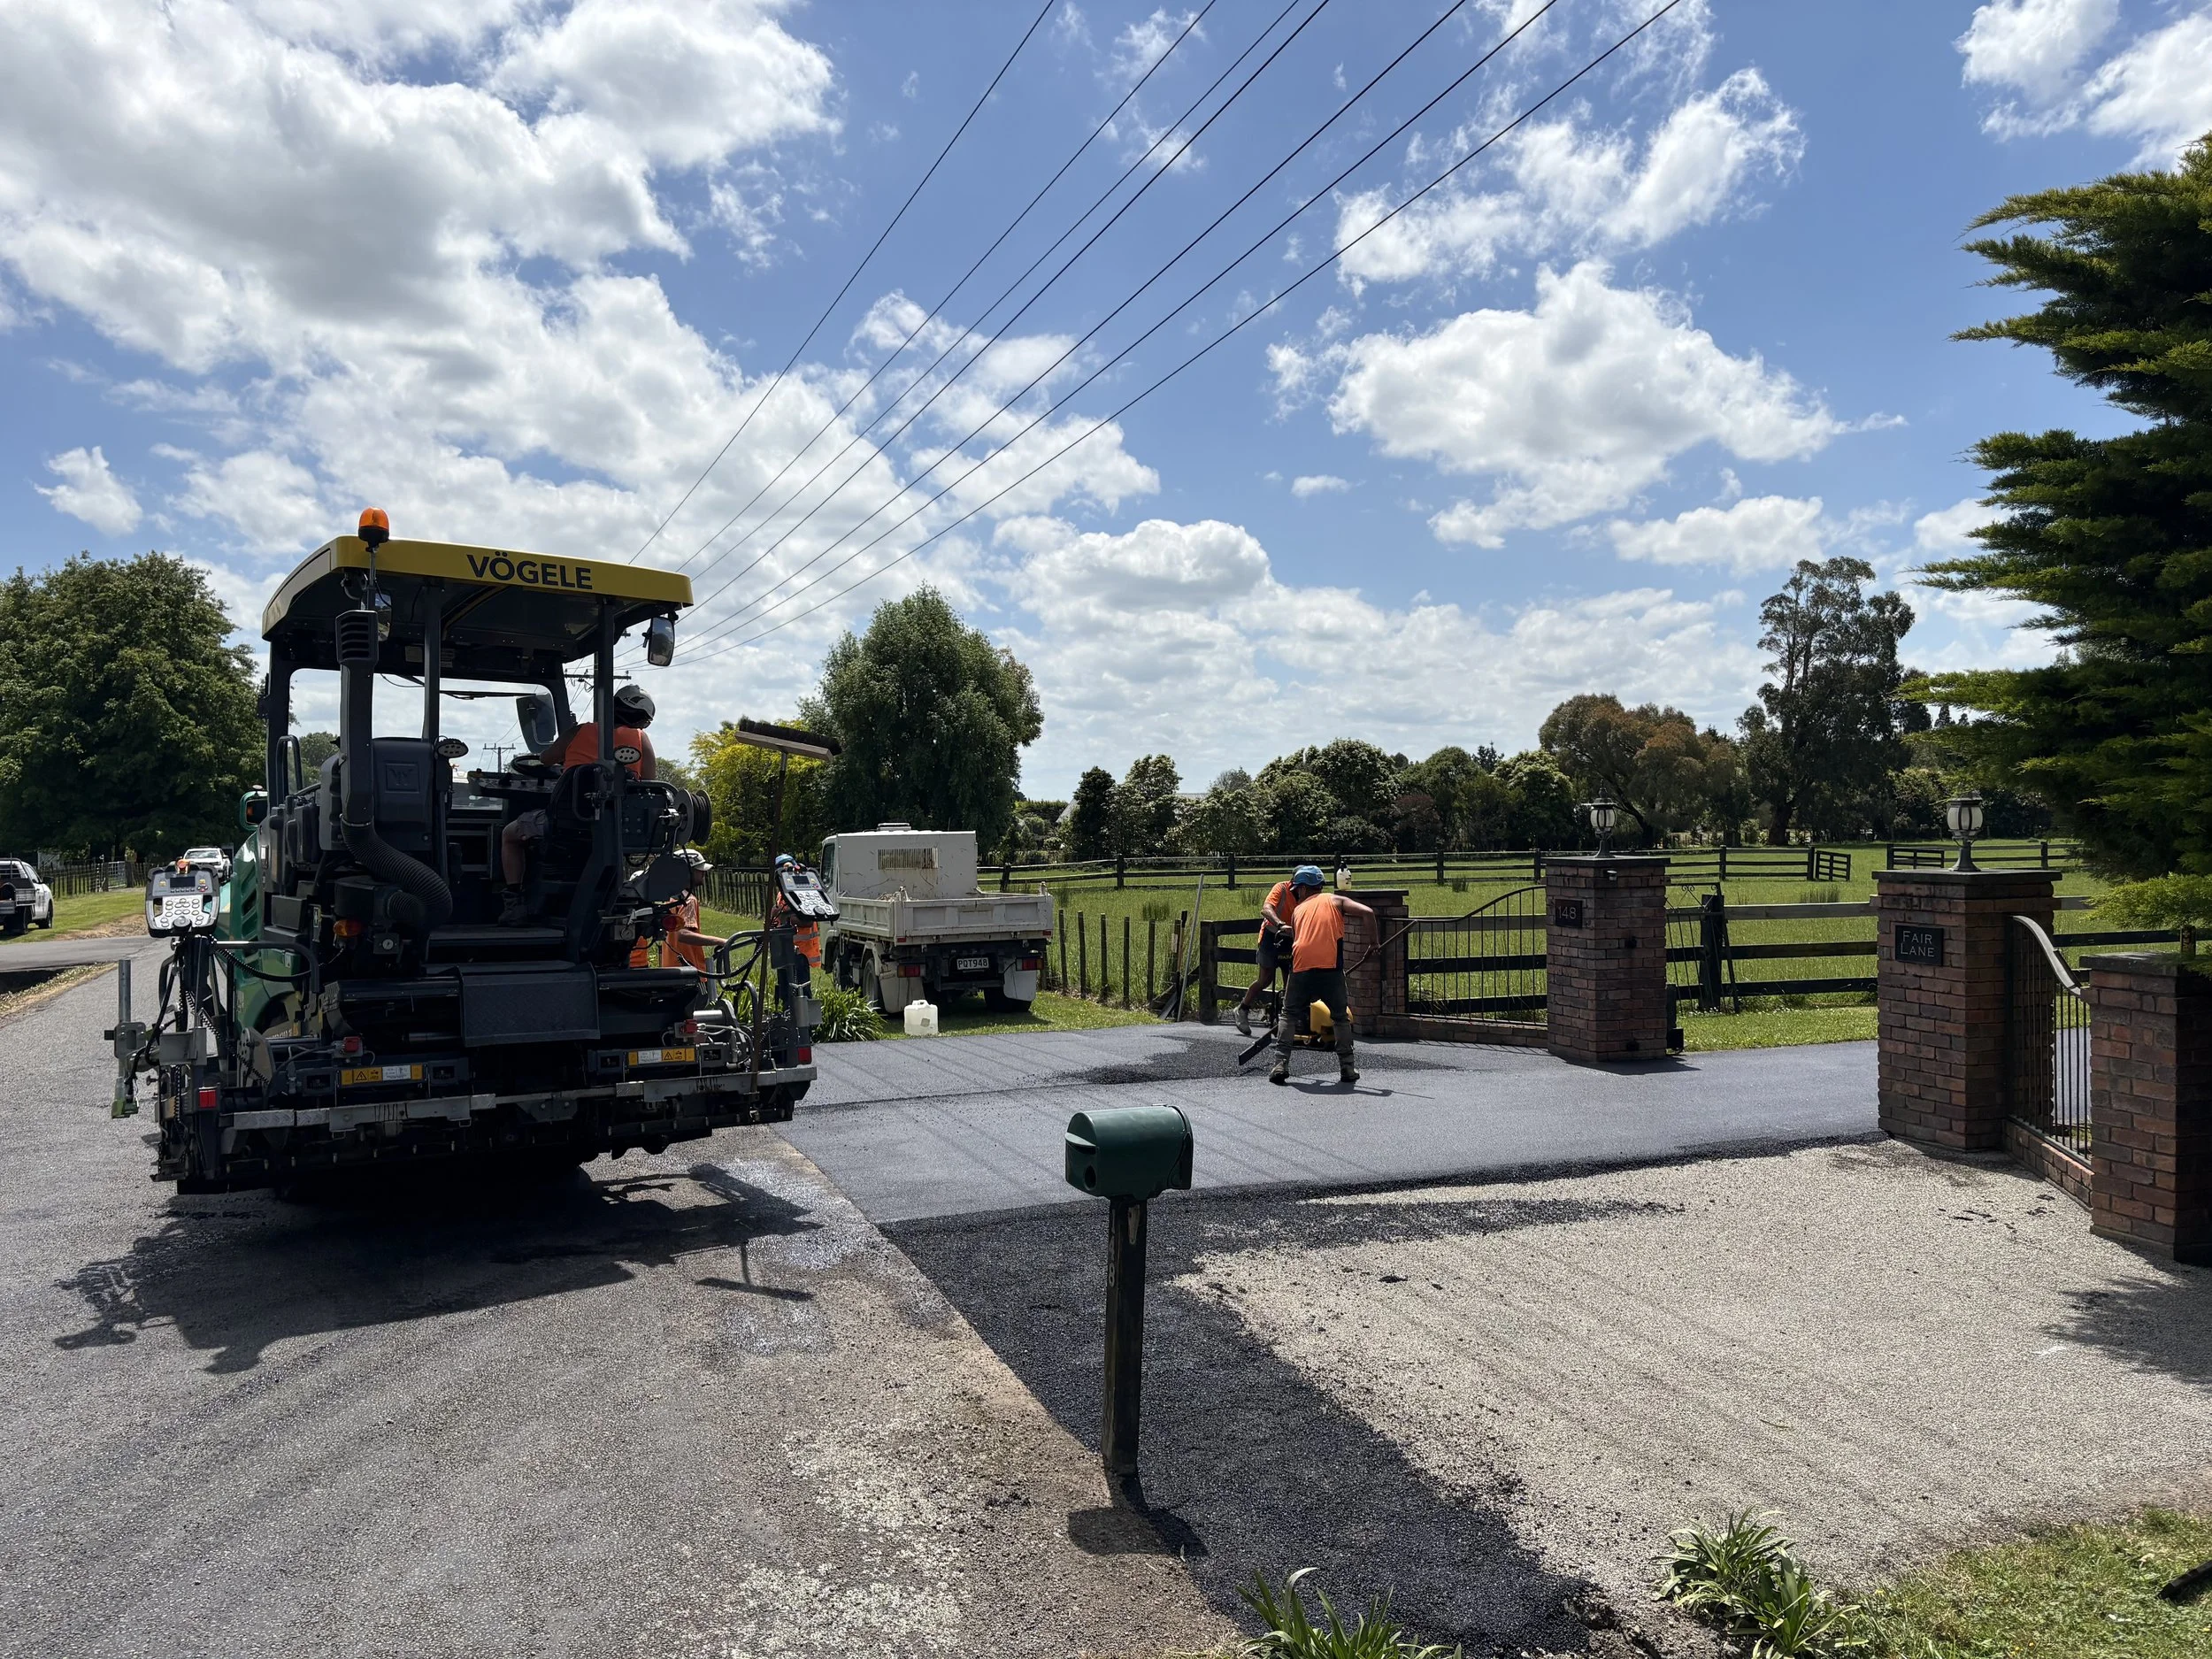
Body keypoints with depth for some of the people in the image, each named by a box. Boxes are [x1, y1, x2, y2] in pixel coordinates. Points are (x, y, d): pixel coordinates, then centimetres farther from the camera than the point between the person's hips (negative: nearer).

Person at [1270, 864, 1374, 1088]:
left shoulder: (1297, 910, 23)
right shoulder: (1335, 900, 16)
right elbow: (1367, 912, 2)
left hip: (1301, 967, 1)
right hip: (1330, 967, -1)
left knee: (1289, 1016, 16)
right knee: (1341, 1017, 17)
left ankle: (1281, 1065, 4)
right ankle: (1347, 1068, 14)